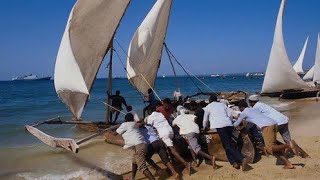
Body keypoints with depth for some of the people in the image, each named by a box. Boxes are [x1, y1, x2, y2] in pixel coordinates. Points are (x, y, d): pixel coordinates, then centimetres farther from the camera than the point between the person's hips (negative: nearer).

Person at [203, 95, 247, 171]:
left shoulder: (208, 107, 17)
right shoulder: (222, 104, 27)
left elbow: (205, 120, 20)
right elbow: (229, 115, 20)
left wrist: (204, 128, 36)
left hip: (219, 126, -5)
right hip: (229, 124, 5)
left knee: (227, 145, -8)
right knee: (228, 144, 13)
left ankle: (242, 159, -23)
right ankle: (233, 161, -4)